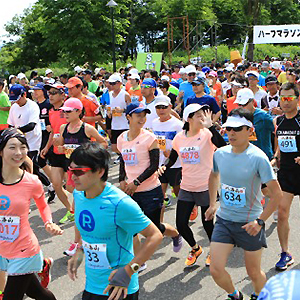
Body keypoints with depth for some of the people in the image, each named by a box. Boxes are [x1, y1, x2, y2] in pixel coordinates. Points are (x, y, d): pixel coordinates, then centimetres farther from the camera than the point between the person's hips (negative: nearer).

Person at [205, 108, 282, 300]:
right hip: (223, 219, 4)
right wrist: (212, 203, 15)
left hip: (250, 222, -4)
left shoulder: (258, 158, -17)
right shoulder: (220, 153, -2)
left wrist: (260, 221, -18)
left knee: (254, 272, 10)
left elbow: (277, 194, -15)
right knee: (216, 270, -1)